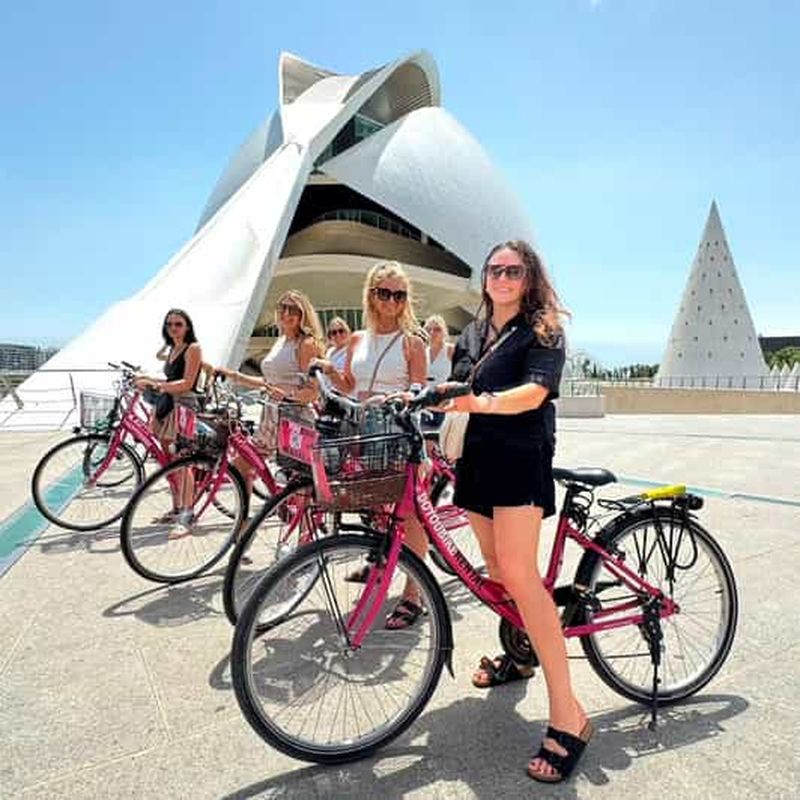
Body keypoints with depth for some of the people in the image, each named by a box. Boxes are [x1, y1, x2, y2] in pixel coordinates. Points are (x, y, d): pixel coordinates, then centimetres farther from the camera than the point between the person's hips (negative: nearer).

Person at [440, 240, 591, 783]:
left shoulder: (543, 331, -2)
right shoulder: (471, 335, 17)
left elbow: (536, 391, -19)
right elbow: (455, 393, 16)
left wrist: (484, 402, -36)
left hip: (521, 460, -6)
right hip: (477, 459, 6)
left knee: (519, 573, -16)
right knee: (495, 568, 13)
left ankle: (568, 713, -9)